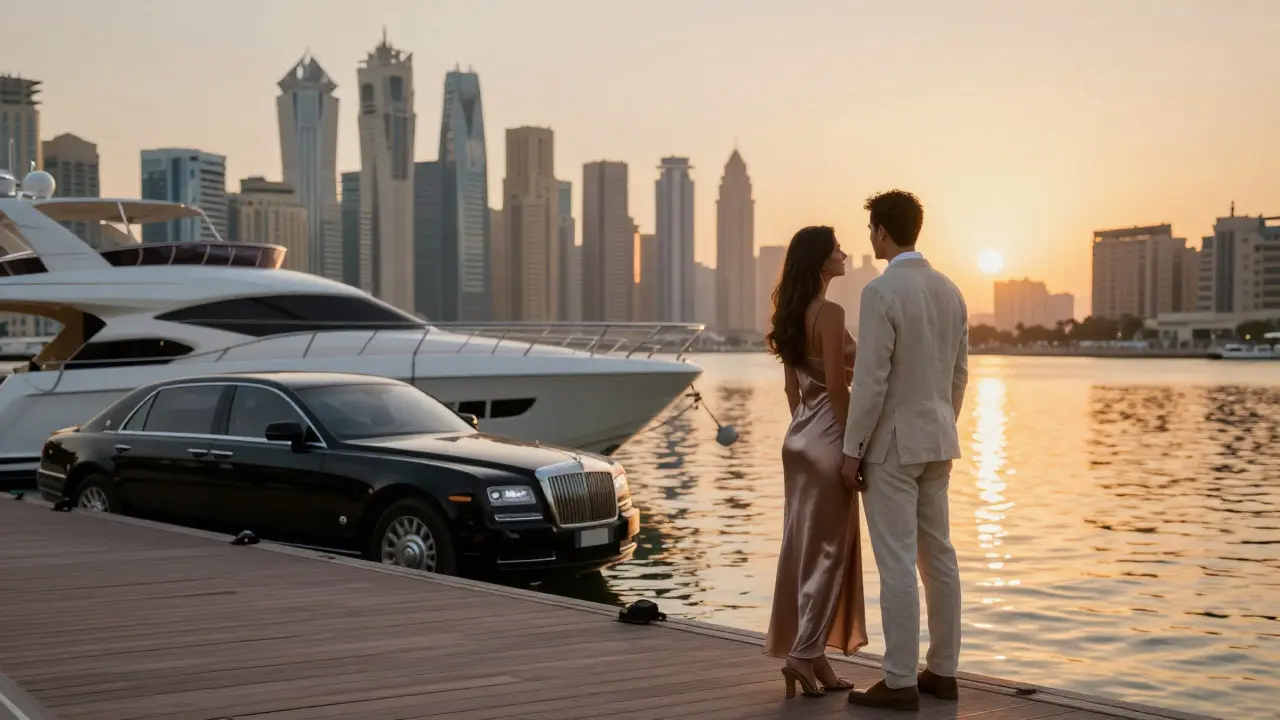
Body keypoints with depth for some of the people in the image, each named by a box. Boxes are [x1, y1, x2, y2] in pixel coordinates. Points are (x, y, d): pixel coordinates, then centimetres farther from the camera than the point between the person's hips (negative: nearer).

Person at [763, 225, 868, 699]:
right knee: (828, 549, -2)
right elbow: (837, 388, -18)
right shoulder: (829, 312, -15)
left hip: (799, 437, 9)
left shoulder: (791, 314, 11)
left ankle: (813, 657, 15)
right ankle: (804, 652, -3)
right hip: (827, 438, -9)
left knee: (803, 547, 9)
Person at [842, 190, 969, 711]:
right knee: (938, 555, 12)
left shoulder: (881, 292, -17)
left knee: (897, 564, -4)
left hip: (892, 443, -8)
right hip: (936, 441, 8)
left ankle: (900, 682, 0)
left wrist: (852, 450, -12)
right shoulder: (949, 290, 7)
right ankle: (942, 670, 19)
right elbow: (959, 372, 13)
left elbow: (870, 381, -19)